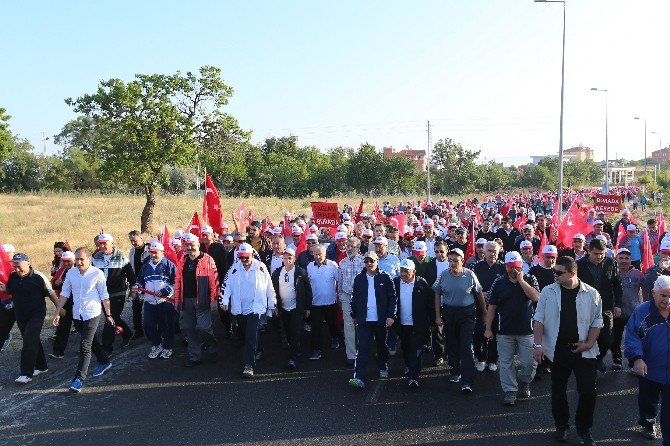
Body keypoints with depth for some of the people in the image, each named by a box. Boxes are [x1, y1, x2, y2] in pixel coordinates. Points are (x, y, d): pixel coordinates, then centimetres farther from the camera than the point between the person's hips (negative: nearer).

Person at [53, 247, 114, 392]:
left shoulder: (97, 274, -11)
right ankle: (104, 362, 44)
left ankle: (79, 379, -8)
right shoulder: (71, 274, 1)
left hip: (92, 315, -5)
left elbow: (104, 296, -5)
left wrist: (108, 315, 1)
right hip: (77, 314, 5)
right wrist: (58, 313, 4)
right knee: (92, 341, 22)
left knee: (85, 346, -10)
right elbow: (64, 294, 8)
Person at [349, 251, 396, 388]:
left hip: (381, 320, 0)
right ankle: (359, 378, -13)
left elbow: (393, 297, -4)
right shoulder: (359, 279, 3)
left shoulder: (384, 278, -4)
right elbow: (354, 298, 11)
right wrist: (354, 315, 13)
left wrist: (391, 315, -11)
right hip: (364, 320, 0)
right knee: (362, 348, -8)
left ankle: (382, 367, 41)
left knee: (382, 345, 17)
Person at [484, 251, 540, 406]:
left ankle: (524, 382, 30)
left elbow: (536, 297, -17)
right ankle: (510, 391, 17)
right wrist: (488, 328, 2)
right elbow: (491, 307, 4)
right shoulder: (499, 283, 2)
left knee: (529, 362, 2)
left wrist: (521, 280, -18)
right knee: (506, 363, 5)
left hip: (526, 329, -1)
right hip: (505, 331, 1)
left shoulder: (529, 279, 1)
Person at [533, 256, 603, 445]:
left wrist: (589, 343, -7)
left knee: (588, 391, -3)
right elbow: (539, 319, -2)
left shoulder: (591, 294, -3)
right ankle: (561, 425, 30)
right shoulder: (548, 292, -3)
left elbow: (597, 321, 3)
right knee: (558, 390, 12)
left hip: (584, 351, -1)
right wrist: (538, 344, -10)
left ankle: (584, 428, 19)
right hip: (558, 350, 1)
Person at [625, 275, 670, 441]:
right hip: (648, 370, 1)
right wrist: (637, 358, -22)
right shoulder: (642, 311, -9)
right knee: (647, 401, 24)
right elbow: (632, 336, -10)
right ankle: (648, 423, 49)